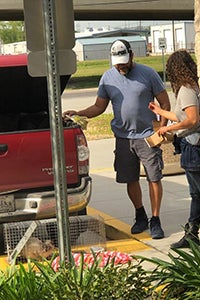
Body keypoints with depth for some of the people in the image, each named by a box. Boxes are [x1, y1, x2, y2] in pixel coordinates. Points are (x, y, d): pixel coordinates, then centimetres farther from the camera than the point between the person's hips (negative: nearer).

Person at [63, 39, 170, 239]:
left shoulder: (148, 74, -3)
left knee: (154, 179, -2)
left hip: (147, 137, -3)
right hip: (123, 138, 3)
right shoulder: (107, 78, 6)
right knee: (130, 180, 9)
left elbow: (165, 103, 0)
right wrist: (78, 113, -6)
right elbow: (99, 107, 11)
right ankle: (140, 216, 28)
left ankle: (155, 221, 9)